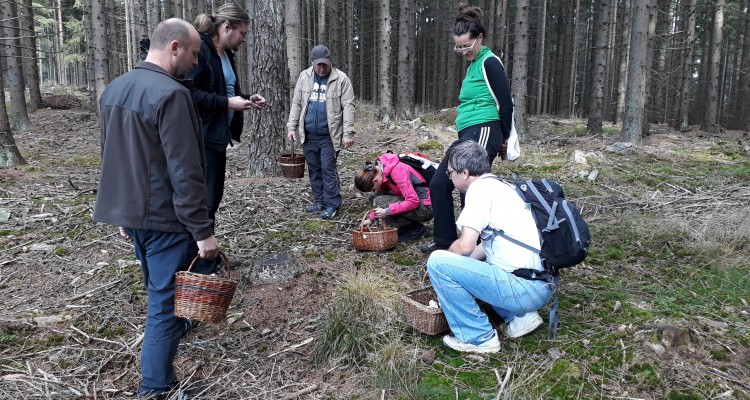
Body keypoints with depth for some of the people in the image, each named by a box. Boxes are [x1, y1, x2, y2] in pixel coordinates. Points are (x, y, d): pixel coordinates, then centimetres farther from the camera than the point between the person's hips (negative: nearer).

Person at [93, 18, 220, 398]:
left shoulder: (114, 89, 8)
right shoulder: (171, 94, -21)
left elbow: (110, 156, 16)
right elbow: (185, 173, -24)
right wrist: (203, 230, -18)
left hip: (130, 212, 9)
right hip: (165, 217, -9)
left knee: (156, 288, 28)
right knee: (165, 300, 2)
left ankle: (172, 326, 51)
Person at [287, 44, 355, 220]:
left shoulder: (341, 79, -6)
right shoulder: (304, 77, 7)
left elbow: (348, 107, -9)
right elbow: (296, 104, 10)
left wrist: (348, 133, -15)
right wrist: (292, 127, 5)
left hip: (329, 135, -4)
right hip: (308, 134, 5)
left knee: (328, 168, -7)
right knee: (314, 169, 11)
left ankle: (332, 204, 2)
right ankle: (319, 201, 23)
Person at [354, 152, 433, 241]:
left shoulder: (397, 171, -25)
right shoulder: (379, 168, 1)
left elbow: (413, 201, -28)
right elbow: (380, 194, 15)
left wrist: (387, 211, -28)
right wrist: (371, 218, 7)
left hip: (426, 209, -9)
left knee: (379, 202, -20)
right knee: (374, 198, 3)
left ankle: (416, 230, -9)